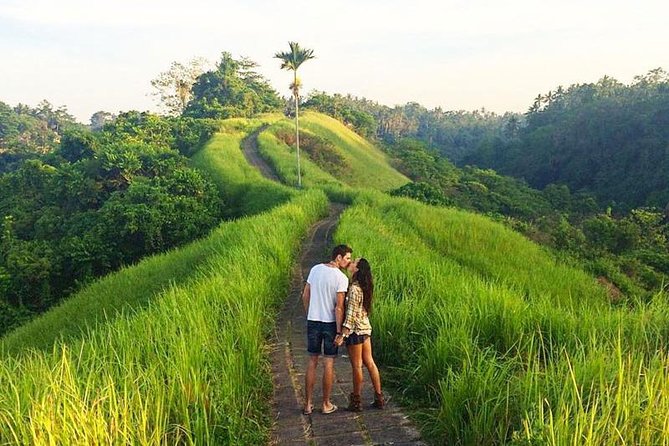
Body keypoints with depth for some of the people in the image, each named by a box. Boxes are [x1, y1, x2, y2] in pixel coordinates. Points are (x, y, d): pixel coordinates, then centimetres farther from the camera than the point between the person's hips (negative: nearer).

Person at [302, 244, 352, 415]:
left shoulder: (315, 269, 2)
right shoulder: (341, 278, -15)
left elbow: (305, 296, 6)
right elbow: (339, 307, -17)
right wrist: (339, 331, -11)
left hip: (313, 322, 5)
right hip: (330, 323, -5)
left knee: (312, 363, 12)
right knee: (329, 363, 7)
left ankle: (308, 404, 17)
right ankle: (326, 404, 17)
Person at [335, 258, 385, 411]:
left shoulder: (354, 289, -20)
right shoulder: (364, 287, 7)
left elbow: (351, 315, -21)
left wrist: (342, 335, -20)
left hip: (355, 331, -8)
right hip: (365, 328, 9)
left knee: (356, 366, 3)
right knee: (369, 362, 14)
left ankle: (356, 401, 15)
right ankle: (379, 398, 20)